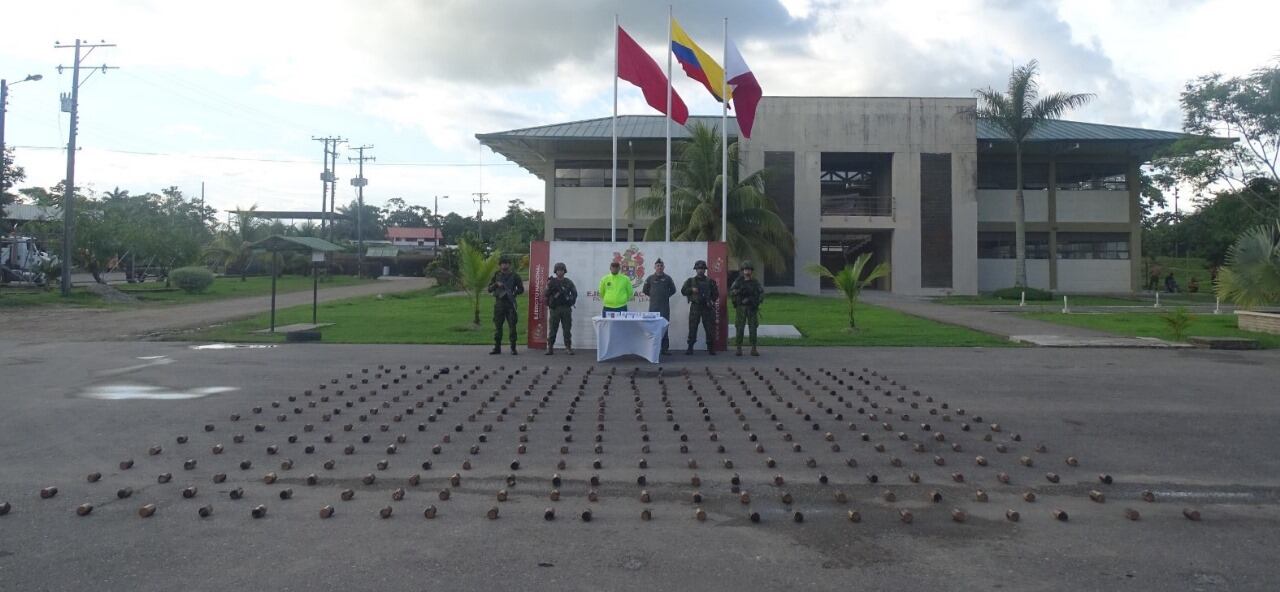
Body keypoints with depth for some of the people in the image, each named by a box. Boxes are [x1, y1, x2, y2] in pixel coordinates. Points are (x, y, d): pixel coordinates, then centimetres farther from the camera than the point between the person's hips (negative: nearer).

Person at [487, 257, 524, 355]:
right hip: (499, 303, 2)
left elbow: (521, 289, 6)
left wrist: (514, 293, -11)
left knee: (512, 326, -3)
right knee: (498, 326, 3)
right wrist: (496, 284, -9)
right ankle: (497, 348, 9)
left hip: (510, 303, -2)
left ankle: (513, 348, 2)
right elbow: (489, 289, 9)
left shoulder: (514, 276, 5)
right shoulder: (496, 275, 10)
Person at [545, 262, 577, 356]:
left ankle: (568, 348, 6)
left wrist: (571, 300, -6)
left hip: (566, 308, 1)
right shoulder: (552, 282, 5)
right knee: (553, 329, -1)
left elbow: (574, 293, 9)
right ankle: (550, 347, 3)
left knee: (567, 329, 2)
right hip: (554, 308, -1)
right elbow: (547, 294, -2)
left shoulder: (568, 282, 9)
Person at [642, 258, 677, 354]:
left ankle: (665, 348, 2)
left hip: (665, 306, 0)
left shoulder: (668, 278, 6)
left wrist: (666, 296, 8)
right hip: (653, 306, 0)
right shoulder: (650, 278, 6)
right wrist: (653, 296, 10)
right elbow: (645, 290, 15)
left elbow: (673, 290, 16)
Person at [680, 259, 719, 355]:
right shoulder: (691, 281, 10)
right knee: (692, 328, -3)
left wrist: (712, 300, -8)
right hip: (695, 307, 0)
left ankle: (710, 348, 8)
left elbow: (716, 293, 8)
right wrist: (691, 290, -12)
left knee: (709, 328, 0)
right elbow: (683, 291, 4)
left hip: (707, 307, 1)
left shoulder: (710, 281, 10)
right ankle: (690, 348, 1)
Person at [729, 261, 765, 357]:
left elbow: (761, 293, 2)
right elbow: (731, 293, -3)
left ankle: (754, 349, 4)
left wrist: (757, 302, -12)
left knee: (753, 329, 0)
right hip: (740, 308, -1)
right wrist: (738, 291, -19)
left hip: (752, 308, 1)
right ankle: (739, 349, 3)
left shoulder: (755, 282, 6)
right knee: (740, 329, -2)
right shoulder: (738, 281, 3)